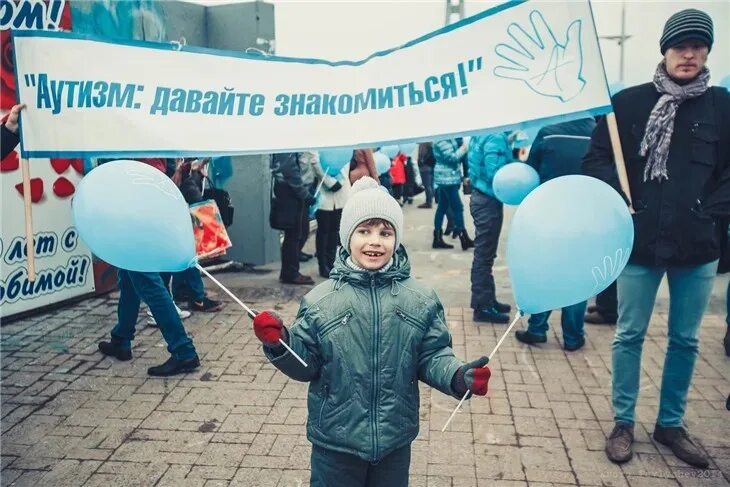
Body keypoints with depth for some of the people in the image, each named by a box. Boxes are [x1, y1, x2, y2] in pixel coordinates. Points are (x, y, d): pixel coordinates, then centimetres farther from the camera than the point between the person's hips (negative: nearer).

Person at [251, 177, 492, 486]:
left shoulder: (421, 299, -8)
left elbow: (432, 358, -3)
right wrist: (280, 344, -22)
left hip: (395, 440, 1)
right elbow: (307, 365, -4)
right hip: (335, 442, -1)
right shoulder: (320, 300, -10)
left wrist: (458, 377, -21)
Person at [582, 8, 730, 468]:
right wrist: (621, 198, -11)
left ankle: (671, 424, 30)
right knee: (630, 335, 7)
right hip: (641, 241, -2)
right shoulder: (630, 101, -1)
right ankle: (623, 423, 23)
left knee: (685, 340, 12)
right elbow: (596, 158, 1)